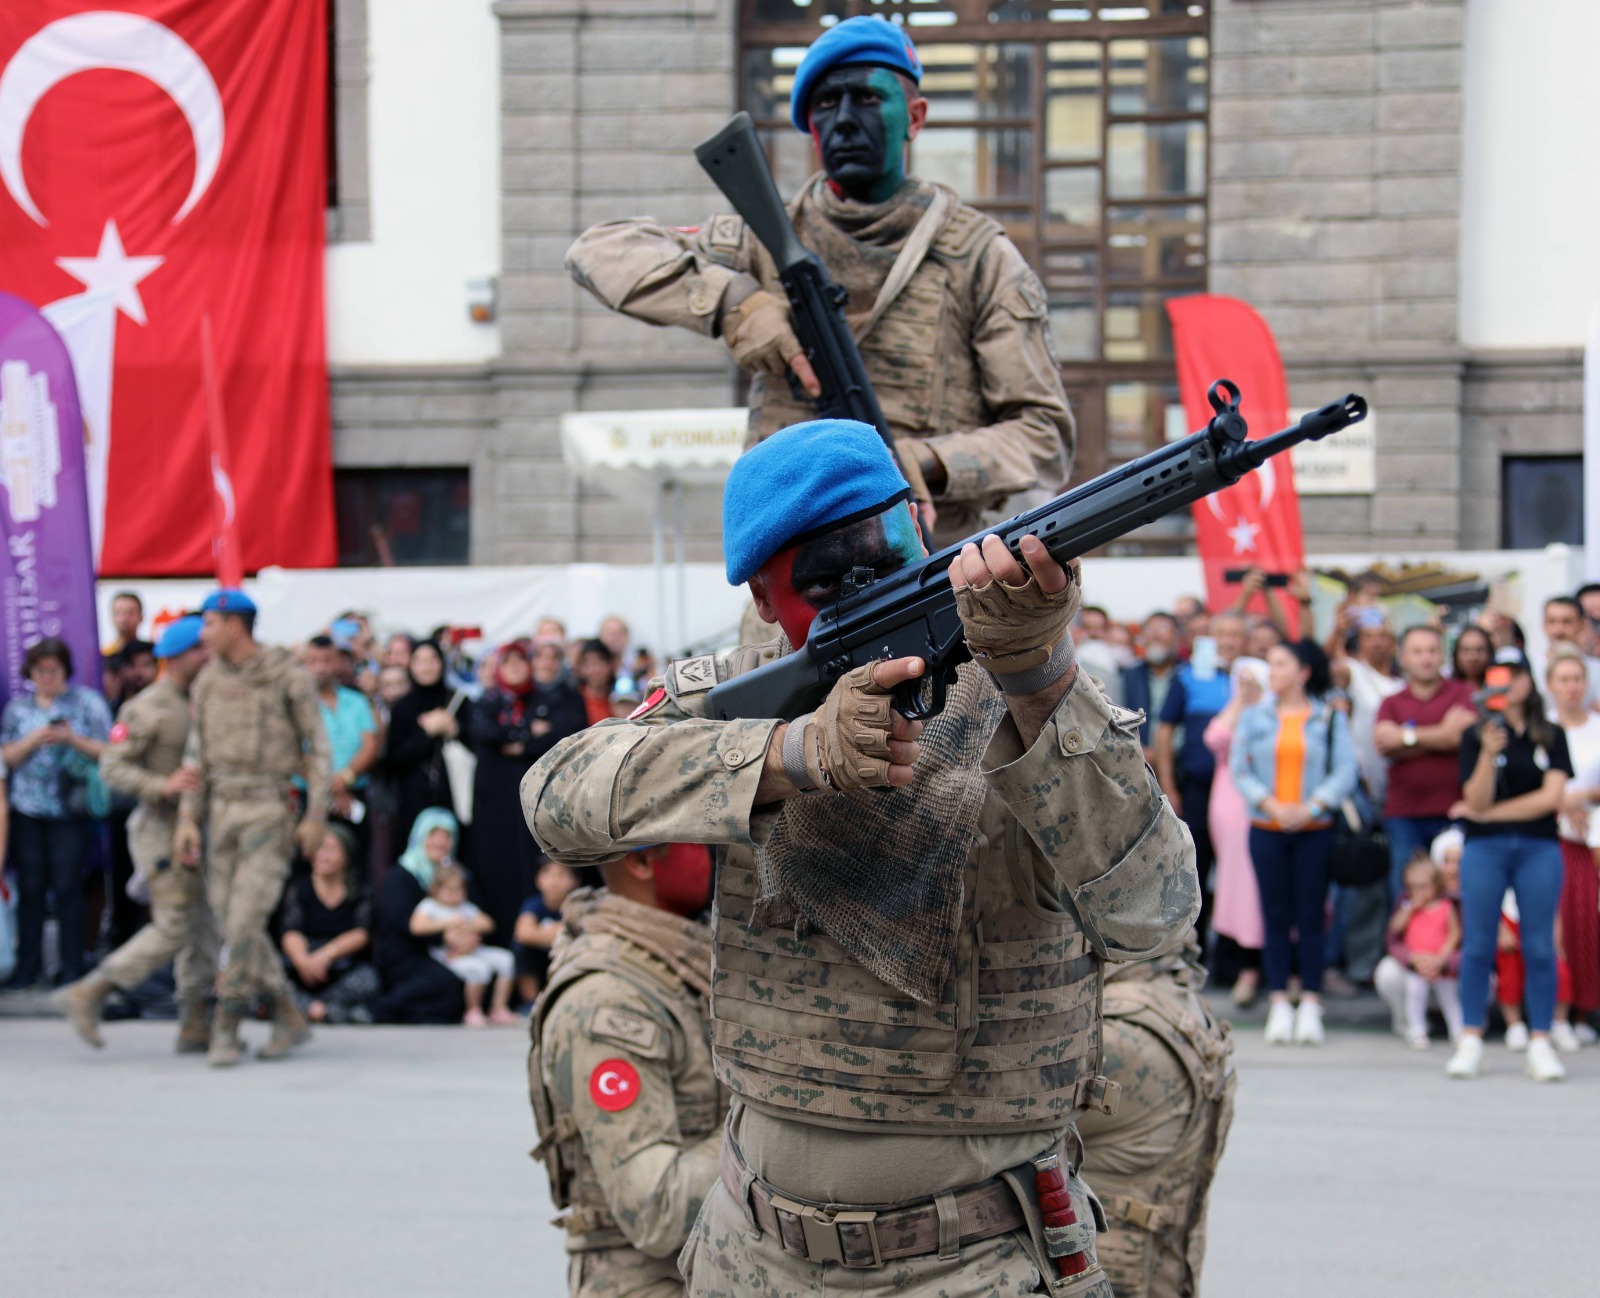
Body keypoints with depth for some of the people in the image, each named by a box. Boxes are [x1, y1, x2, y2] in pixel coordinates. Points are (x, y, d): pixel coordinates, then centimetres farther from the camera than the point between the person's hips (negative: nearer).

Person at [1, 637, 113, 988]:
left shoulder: (88, 702, 6)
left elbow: (106, 752, 2)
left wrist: (72, 739, -12)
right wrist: (33, 741, -8)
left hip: (70, 811, -2)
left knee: (68, 887, -6)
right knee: (30, 887, 0)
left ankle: (72, 967, 1)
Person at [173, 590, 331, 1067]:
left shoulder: (287, 676, -5)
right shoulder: (209, 680, 11)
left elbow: (317, 746, -3)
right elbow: (197, 753, 13)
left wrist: (316, 815, -8)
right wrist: (188, 817, 6)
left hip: (270, 808, -6)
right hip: (222, 807, 6)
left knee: (245, 918, -13)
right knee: (229, 917, 6)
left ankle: (226, 1028, -5)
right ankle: (289, 1017, 19)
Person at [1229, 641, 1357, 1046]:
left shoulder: (1330, 718, 3)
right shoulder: (1254, 716, 8)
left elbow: (1345, 771, -3)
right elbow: (1240, 769, 3)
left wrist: (1311, 806, -15)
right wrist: (1270, 804, -12)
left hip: (1314, 829, -1)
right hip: (1267, 829, 1)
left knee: (1311, 916, -1)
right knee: (1275, 916, 1)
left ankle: (1310, 1007, 2)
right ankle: (1279, 1006, 5)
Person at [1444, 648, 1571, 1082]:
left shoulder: (1551, 736, 6)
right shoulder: (1477, 735, 4)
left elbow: (1551, 796, -5)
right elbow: (1477, 799, -6)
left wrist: (1489, 813, -6)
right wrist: (1489, 753, -23)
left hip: (1539, 848, 1)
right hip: (1485, 850, 0)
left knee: (1539, 947, 0)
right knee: (1478, 946, 0)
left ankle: (1540, 1044, 3)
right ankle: (1470, 1042, 5)